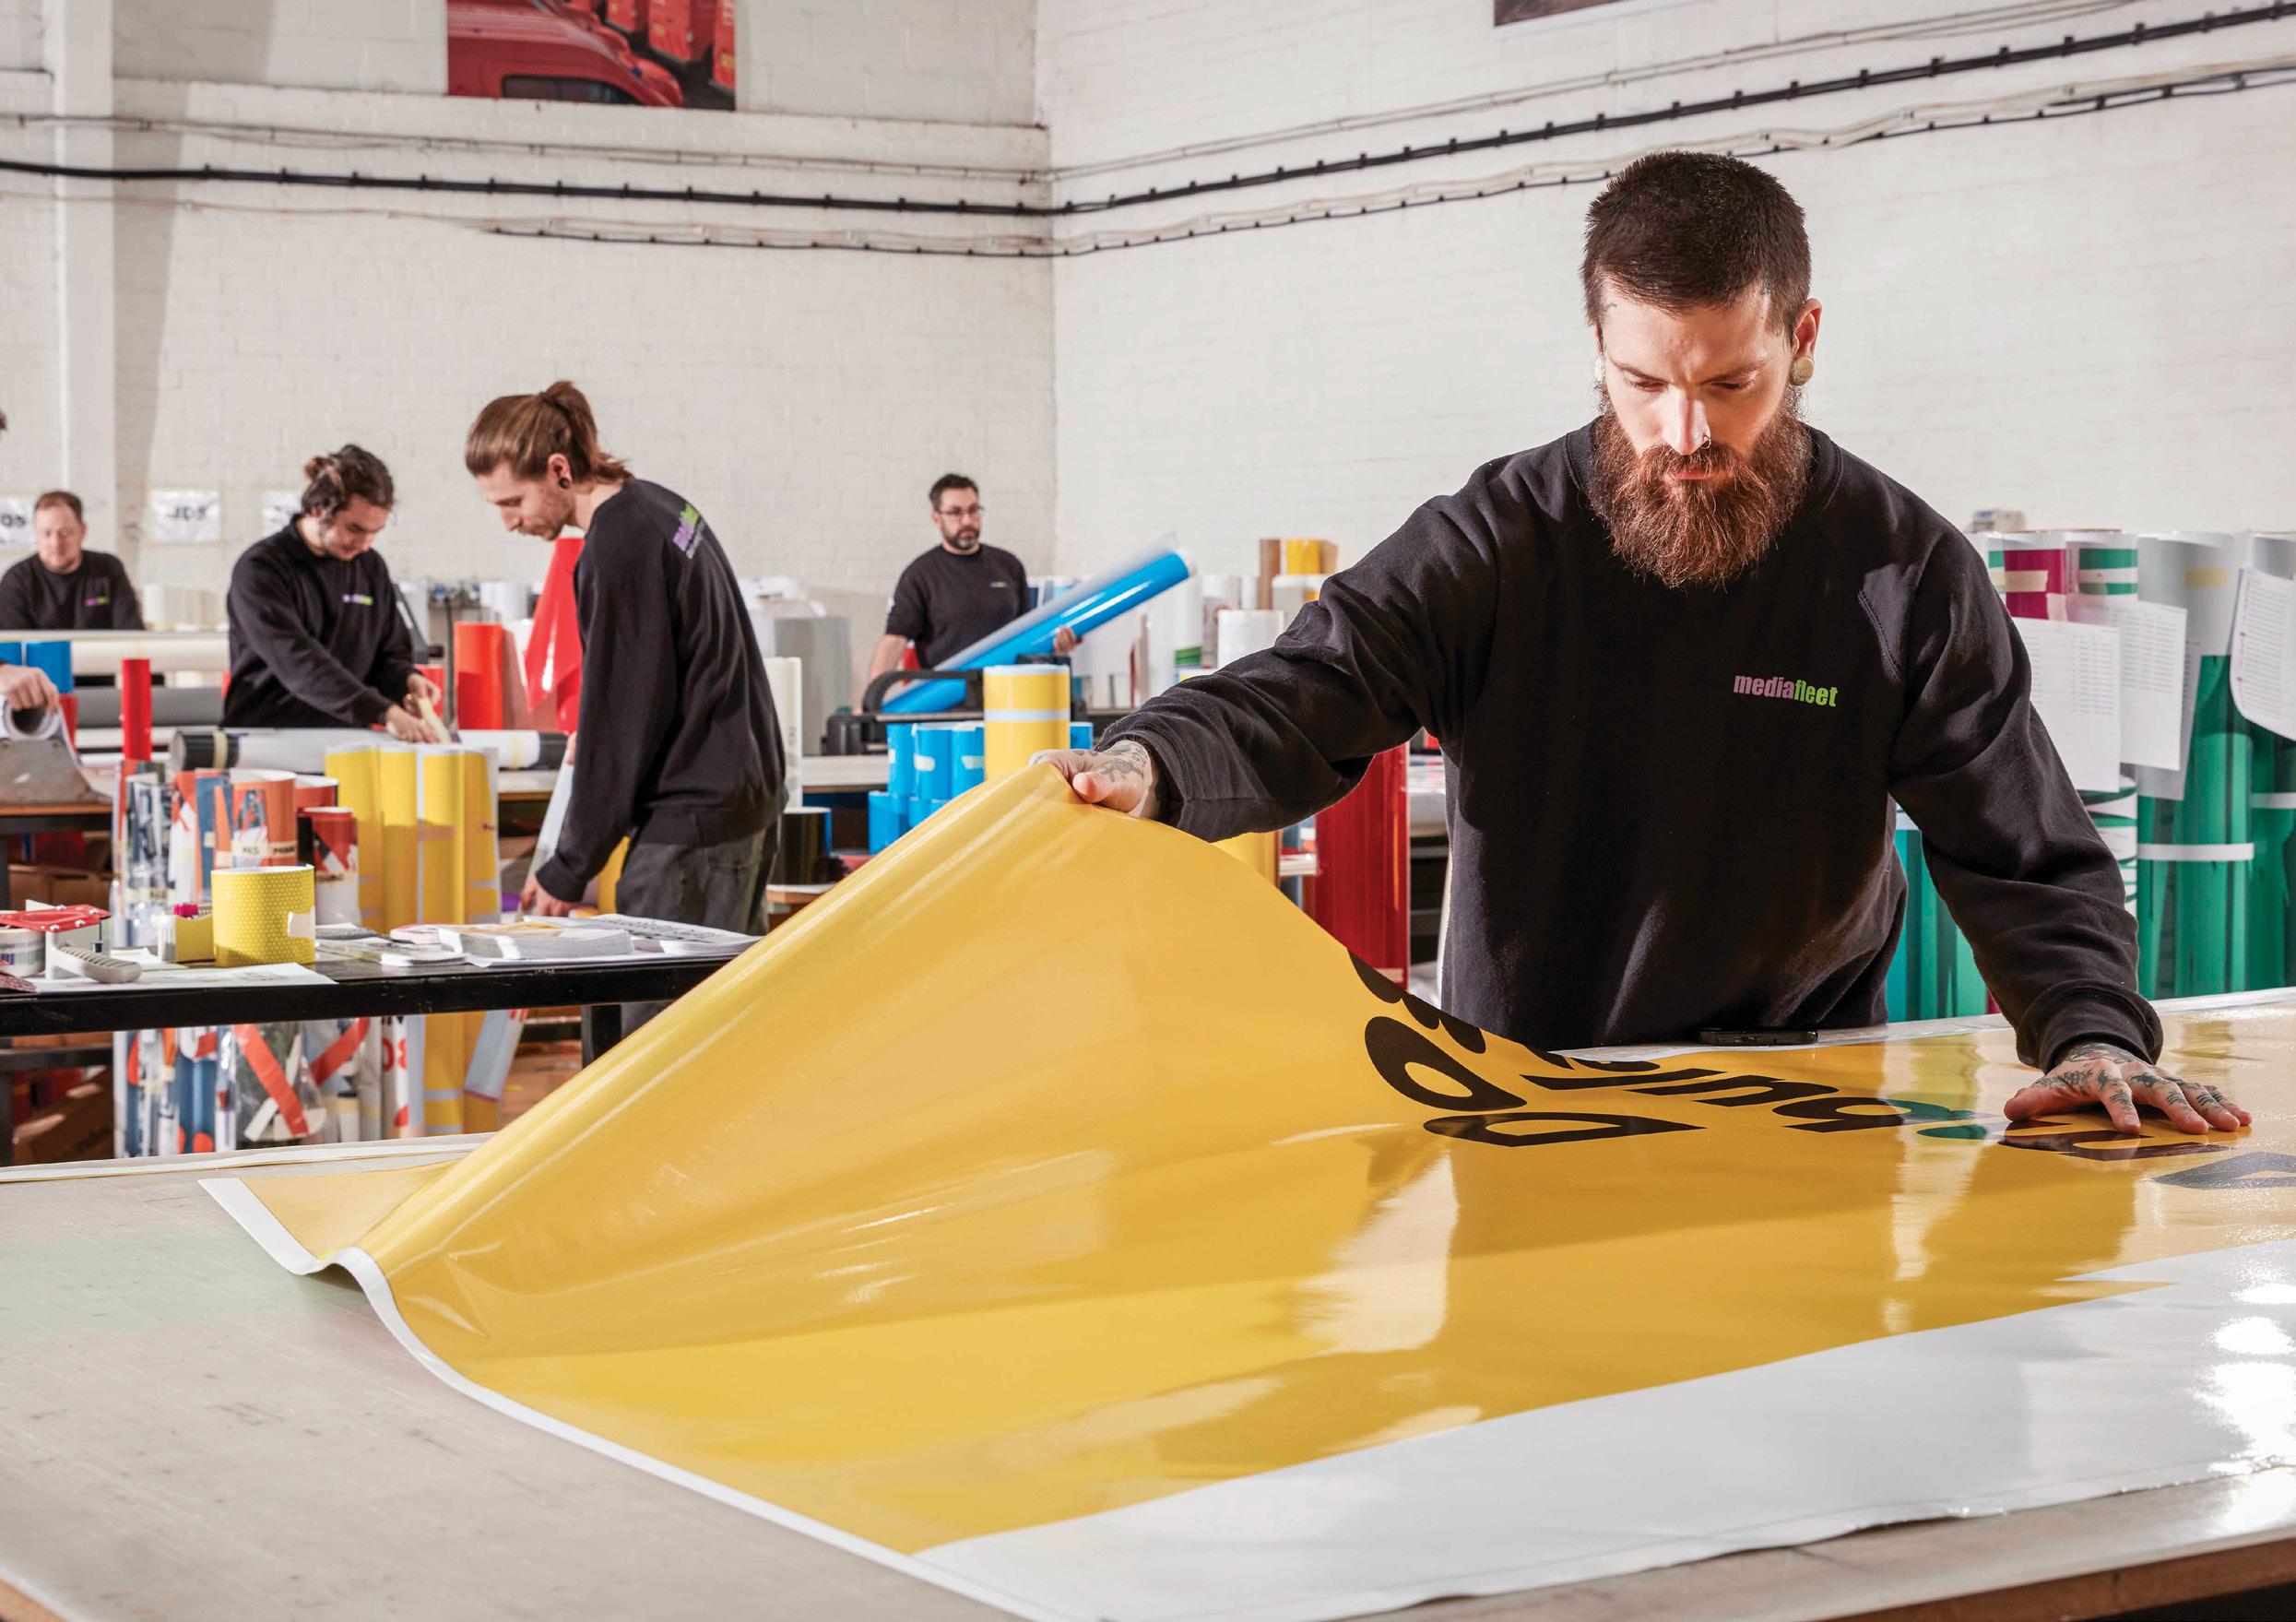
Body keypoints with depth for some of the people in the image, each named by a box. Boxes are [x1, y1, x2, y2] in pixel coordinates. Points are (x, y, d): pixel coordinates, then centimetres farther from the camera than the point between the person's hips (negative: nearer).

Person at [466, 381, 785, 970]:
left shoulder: (616, 550, -17)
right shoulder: (659, 504, 12)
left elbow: (624, 720, -15)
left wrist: (567, 872, -9)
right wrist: (591, 737, 19)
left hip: (694, 818, -10)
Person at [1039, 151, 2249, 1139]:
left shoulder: (1906, 570, -4)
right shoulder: (1500, 536, -5)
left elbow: (2027, 854, -1)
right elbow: (1307, 693, -16)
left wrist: (2094, 1037, -20)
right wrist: (1150, 764, -38)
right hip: (1517, 1092, 0)